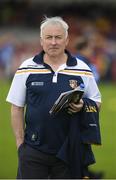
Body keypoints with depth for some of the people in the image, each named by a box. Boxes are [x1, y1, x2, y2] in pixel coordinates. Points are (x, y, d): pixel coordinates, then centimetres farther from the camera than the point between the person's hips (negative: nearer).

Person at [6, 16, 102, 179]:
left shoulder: (82, 70, 4)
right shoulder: (26, 69, 2)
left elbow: (97, 102, 10)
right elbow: (17, 107, 5)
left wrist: (83, 106, -12)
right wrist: (20, 142, -1)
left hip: (69, 150, 1)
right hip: (33, 151, -1)